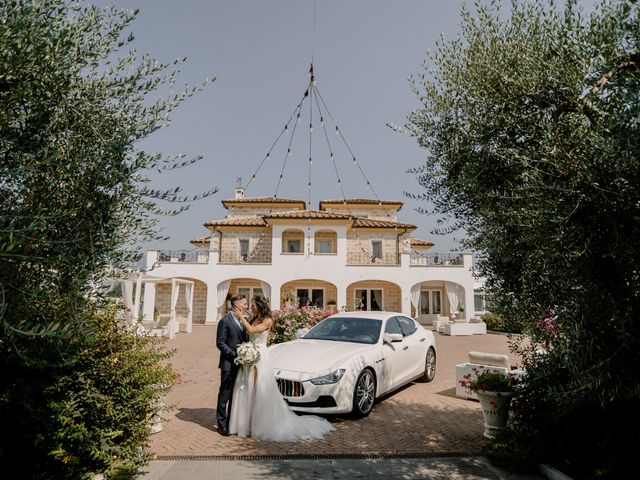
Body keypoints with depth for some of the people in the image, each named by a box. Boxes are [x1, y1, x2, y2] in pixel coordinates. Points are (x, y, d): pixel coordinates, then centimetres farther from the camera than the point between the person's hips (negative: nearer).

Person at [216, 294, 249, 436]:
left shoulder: (243, 321, 11)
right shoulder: (225, 321, -12)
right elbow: (220, 343, -15)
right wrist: (235, 355, -19)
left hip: (240, 364, 7)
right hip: (229, 364, -7)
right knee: (224, 395, 4)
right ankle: (222, 425, 16)